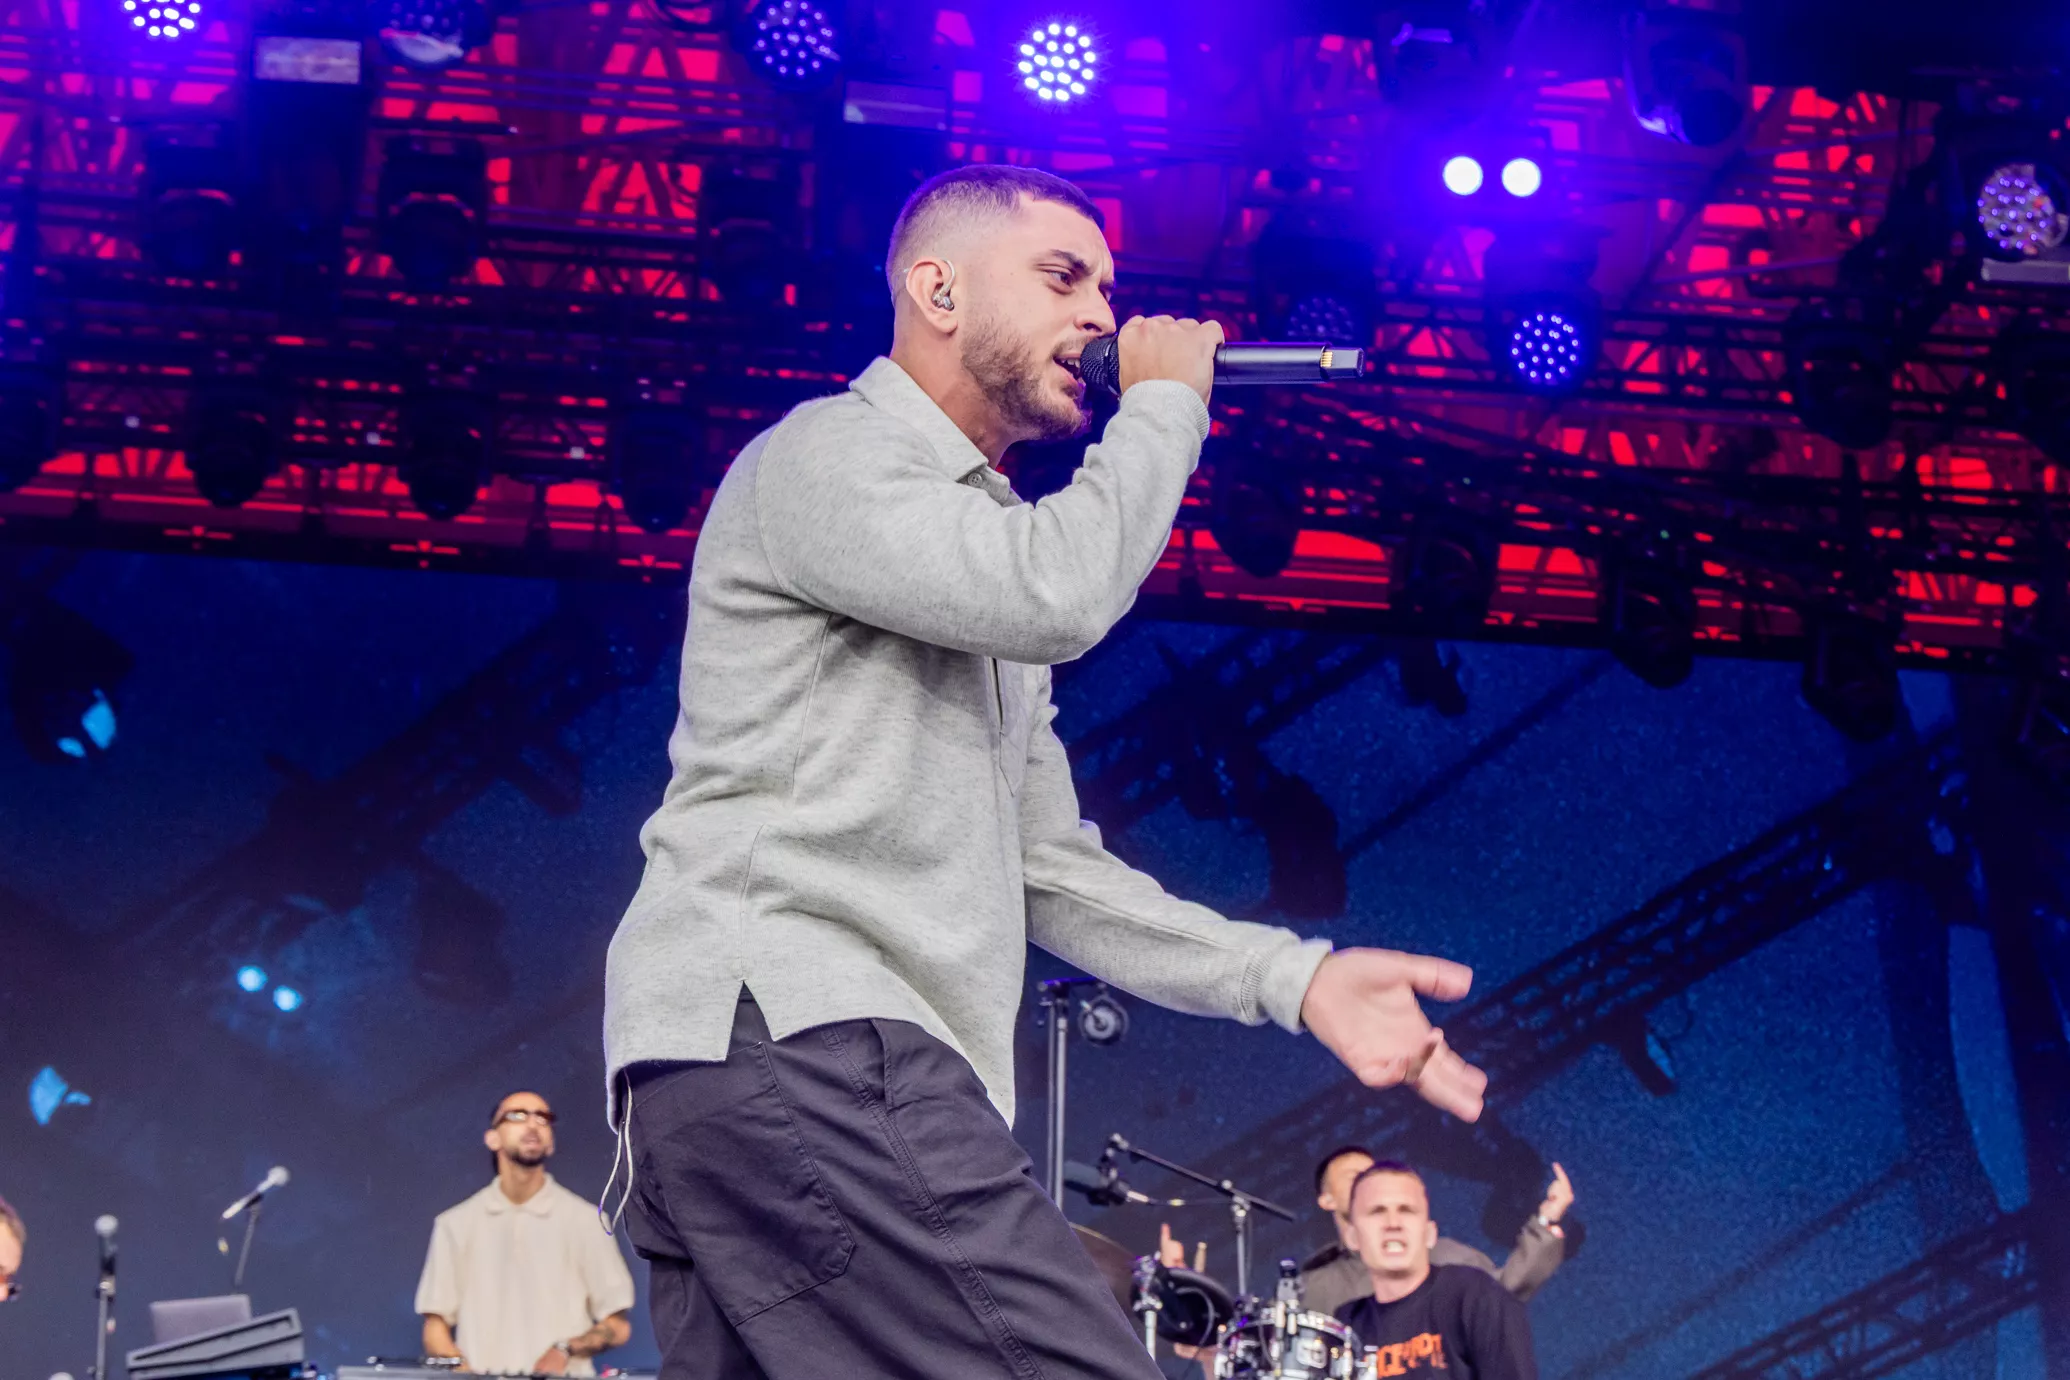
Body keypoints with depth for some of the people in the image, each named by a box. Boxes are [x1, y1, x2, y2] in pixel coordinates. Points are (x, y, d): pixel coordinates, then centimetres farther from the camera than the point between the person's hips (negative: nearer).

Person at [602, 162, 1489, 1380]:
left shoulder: (991, 567, 31)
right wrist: (1164, 406, 2)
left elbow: (1054, 872, 26)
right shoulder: (828, 454, 2)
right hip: (788, 1025, -10)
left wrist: (1295, 977, 13)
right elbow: (1058, 594, -17)